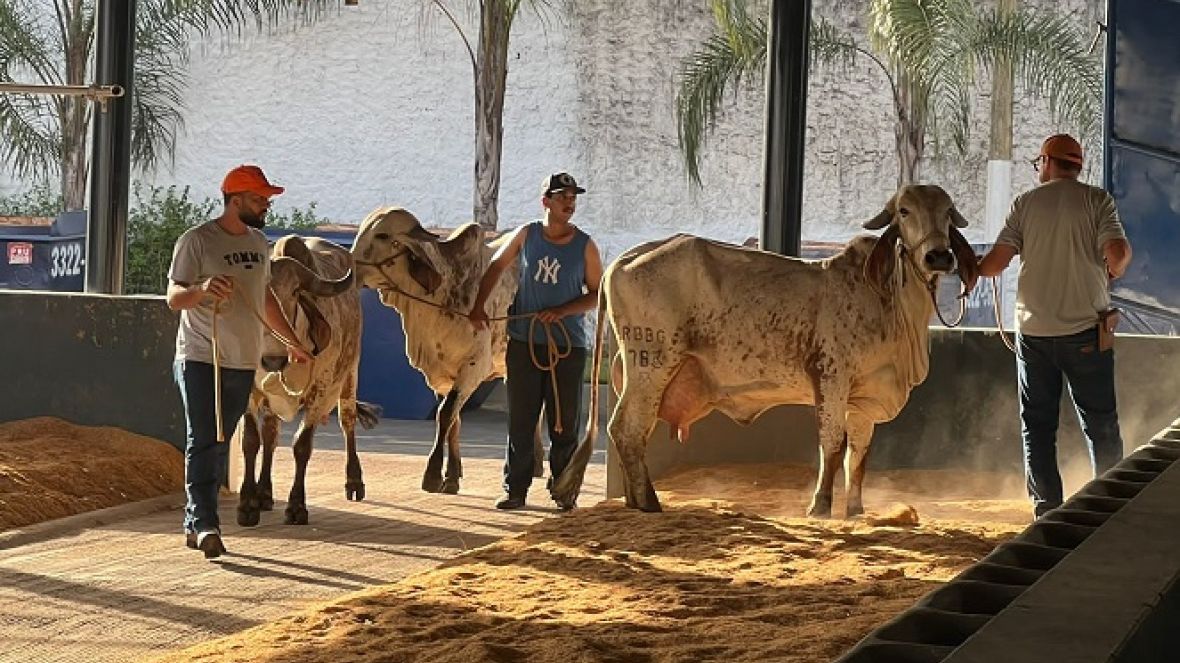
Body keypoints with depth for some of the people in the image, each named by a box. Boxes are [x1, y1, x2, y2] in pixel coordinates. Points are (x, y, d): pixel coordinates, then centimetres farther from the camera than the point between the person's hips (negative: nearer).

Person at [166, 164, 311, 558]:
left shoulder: (259, 243, 14)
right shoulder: (197, 240, -8)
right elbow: (173, 297, -10)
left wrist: (293, 341, 30)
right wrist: (202, 290, -32)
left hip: (243, 363, 6)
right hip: (200, 361, -6)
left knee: (219, 445, 8)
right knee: (202, 443, -10)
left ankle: (194, 525, 13)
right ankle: (204, 525, -13)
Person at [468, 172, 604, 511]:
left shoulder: (585, 245, -1)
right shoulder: (526, 235, 4)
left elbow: (597, 293, 1)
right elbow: (496, 266, 16)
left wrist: (562, 311, -13)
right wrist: (478, 307, 8)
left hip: (569, 346, -1)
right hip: (524, 342, 1)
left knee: (564, 423, 3)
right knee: (520, 419, 5)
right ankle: (515, 489, 11)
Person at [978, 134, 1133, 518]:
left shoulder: (1025, 203, 3)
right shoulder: (1097, 200, -1)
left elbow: (997, 260, -4)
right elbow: (1118, 251, -13)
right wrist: (1113, 272, 9)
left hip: (1033, 329, 1)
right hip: (1085, 328, -1)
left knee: (1037, 425, 8)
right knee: (1101, 424, 8)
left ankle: (1047, 510, 5)